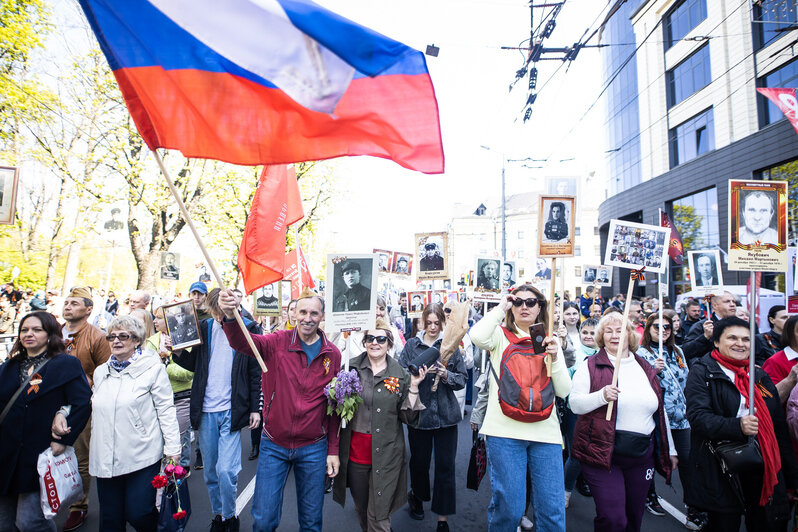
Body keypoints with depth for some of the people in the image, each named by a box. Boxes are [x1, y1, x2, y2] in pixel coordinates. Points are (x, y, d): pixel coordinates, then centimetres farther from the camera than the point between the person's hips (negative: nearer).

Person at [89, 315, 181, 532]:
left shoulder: (152, 367, -4)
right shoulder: (100, 372, 13)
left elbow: (166, 409, -6)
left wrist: (172, 447, -9)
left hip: (143, 456, -5)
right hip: (106, 457, 5)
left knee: (138, 514, -2)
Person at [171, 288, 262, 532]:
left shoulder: (248, 329, -5)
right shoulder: (204, 327, 5)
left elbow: (256, 372, -2)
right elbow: (196, 364, 15)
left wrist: (255, 408, -4)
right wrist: (179, 353, -5)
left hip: (232, 410, -4)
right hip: (206, 410, 4)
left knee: (226, 470, -7)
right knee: (210, 472, 13)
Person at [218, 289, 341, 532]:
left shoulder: (332, 354, -4)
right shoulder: (278, 343, -8)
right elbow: (242, 342, -27)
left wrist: (333, 450, 2)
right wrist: (230, 316, -48)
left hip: (313, 448, 1)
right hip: (274, 445, 0)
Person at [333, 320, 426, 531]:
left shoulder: (401, 375, -3)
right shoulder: (351, 367, -2)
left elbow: (409, 417, -3)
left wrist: (413, 387, -13)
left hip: (386, 453, -2)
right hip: (355, 450, 2)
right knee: (361, 508, 19)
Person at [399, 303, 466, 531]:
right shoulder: (412, 345, 2)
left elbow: (463, 379, 4)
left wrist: (447, 375, -15)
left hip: (446, 415, 0)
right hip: (418, 412, 0)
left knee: (445, 465, 3)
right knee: (419, 460, 14)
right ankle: (417, 495, 44)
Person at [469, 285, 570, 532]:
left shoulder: (549, 341, 14)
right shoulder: (501, 335, 5)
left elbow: (563, 391, 7)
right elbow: (477, 336, -21)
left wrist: (554, 357, -8)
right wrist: (501, 307, -8)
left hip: (545, 430, 3)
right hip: (505, 429, -3)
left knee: (553, 511, 2)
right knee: (509, 507, 1)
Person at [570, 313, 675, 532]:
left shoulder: (646, 368, 11)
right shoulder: (591, 366, -3)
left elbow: (660, 411, 16)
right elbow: (575, 404, -8)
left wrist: (670, 450, 17)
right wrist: (601, 395, -24)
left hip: (642, 456, 5)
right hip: (603, 454, -4)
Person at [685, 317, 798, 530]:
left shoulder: (760, 375, 14)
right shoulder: (702, 373, -3)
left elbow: (779, 427, 17)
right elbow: (697, 416, -15)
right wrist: (737, 426, -29)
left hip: (764, 471, 5)